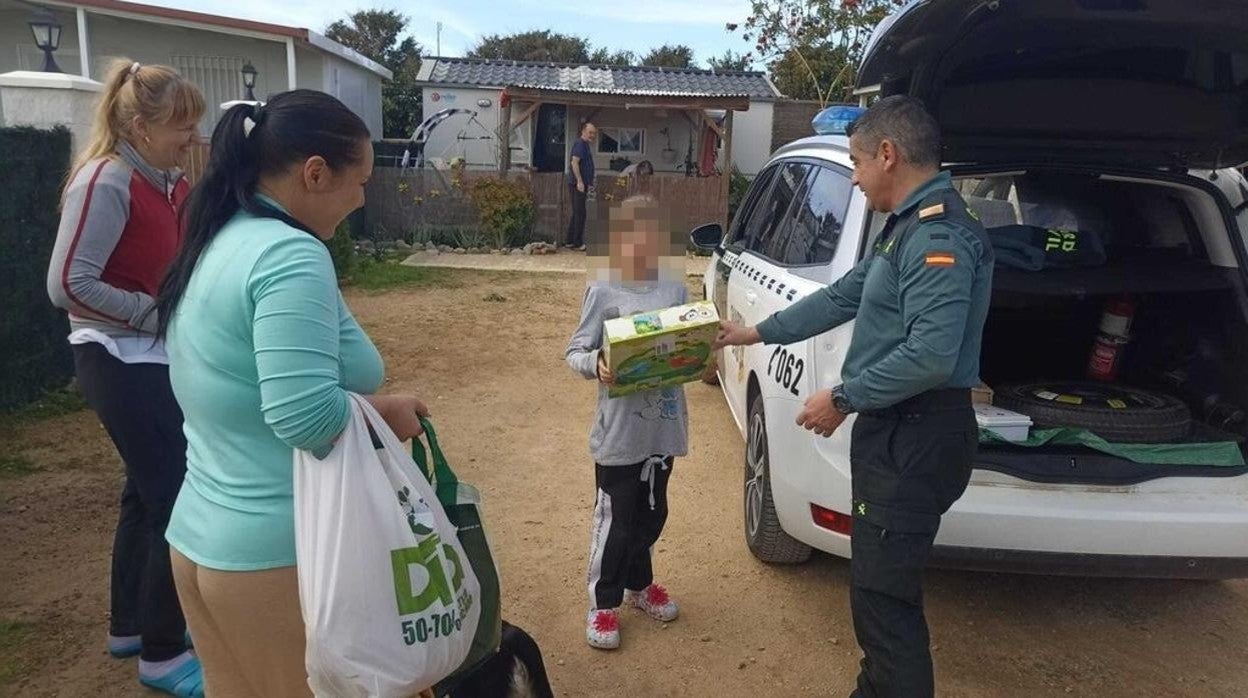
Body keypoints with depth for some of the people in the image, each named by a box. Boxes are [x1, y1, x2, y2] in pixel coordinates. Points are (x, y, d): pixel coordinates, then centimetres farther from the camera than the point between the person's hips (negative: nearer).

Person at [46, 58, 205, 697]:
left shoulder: (170, 183, 8)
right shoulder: (106, 182, -17)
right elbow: (68, 285, -21)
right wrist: (158, 314, -18)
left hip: (157, 359, 9)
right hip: (121, 362, -9)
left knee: (151, 492, 18)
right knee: (179, 500, -5)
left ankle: (130, 627, 35)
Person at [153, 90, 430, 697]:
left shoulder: (218, 242, 9)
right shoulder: (290, 254, -21)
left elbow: (247, 396, 10)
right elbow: (306, 415, -29)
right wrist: (386, 412, -12)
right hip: (281, 554, -9)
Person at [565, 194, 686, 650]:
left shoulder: (677, 292, 4)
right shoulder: (603, 294, -8)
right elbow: (574, 352, -6)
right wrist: (596, 365, -27)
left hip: (663, 428, 4)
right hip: (619, 432, -4)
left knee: (652, 515, 20)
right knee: (615, 520, 6)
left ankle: (638, 584, 42)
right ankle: (604, 603, 24)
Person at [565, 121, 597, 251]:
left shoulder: (586, 145, 20)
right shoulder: (580, 144, -10)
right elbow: (574, 163, -20)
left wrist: (588, 183, 26)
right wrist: (579, 181, -26)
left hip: (581, 184, 10)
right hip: (578, 184, -10)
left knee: (577, 214, 13)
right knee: (580, 213, -8)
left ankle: (570, 242, 17)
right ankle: (577, 243, -5)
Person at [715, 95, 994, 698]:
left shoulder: (940, 235, -19)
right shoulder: (908, 227, 15)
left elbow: (930, 356, -29)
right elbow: (841, 297, 22)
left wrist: (844, 398, -18)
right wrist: (757, 333, 24)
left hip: (917, 440, -11)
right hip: (895, 430, 11)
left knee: (882, 595, -2)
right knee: (879, 584, 22)